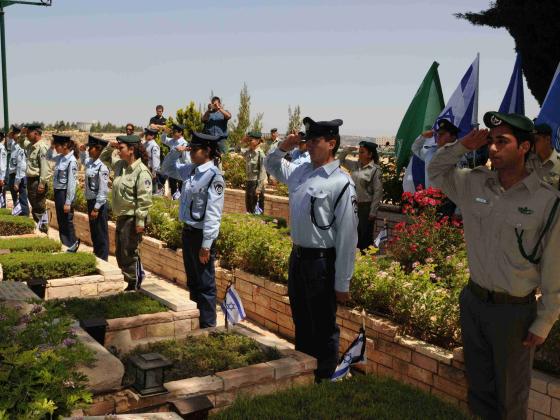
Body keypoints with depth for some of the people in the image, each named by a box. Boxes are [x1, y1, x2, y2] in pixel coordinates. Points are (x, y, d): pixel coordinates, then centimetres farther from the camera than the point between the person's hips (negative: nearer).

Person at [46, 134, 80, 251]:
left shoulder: (71, 161, -19)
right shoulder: (60, 157, 4)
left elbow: (72, 183, -20)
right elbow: (48, 157, 27)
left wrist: (68, 202, -19)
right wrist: (51, 147, 7)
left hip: (65, 193, -8)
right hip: (57, 191, 8)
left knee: (67, 221, 3)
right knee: (60, 220, 17)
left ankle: (72, 246, 16)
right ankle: (64, 244, 29)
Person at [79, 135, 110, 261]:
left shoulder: (102, 168, -20)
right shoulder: (90, 162, 4)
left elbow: (103, 191, -20)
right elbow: (83, 160, 32)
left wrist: (96, 208, -18)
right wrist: (82, 151, 12)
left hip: (99, 203, -8)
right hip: (90, 200, 8)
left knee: (101, 234, 4)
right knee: (93, 232, 18)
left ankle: (103, 259, 15)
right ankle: (96, 255, 31)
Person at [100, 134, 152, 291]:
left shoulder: (142, 171, -18)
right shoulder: (120, 165, 8)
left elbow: (144, 199, -21)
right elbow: (104, 159, 26)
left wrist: (140, 221, -22)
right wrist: (109, 147, 7)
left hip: (132, 218, -9)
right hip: (121, 216, 9)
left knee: (129, 252, -1)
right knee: (120, 252, 16)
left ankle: (134, 285, 13)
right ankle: (134, 278, 28)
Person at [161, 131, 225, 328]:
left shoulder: (214, 176, -18)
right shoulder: (190, 169, 5)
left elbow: (213, 213, -20)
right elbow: (168, 169, 24)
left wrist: (206, 245, -20)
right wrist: (175, 151, 5)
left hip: (201, 234, -8)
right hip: (187, 230, 8)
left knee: (205, 283, 4)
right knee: (192, 280, 19)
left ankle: (208, 324, 17)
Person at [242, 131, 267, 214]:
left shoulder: (260, 154, -15)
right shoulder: (248, 152, 6)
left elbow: (262, 172, -16)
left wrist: (259, 188, -18)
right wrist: (242, 142, 4)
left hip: (256, 183, -8)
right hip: (249, 182, 8)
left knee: (257, 209, -1)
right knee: (249, 208, 17)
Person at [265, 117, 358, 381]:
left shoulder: (341, 183, -17)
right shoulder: (301, 172, 5)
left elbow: (347, 237, -18)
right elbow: (272, 166, 27)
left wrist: (342, 284, -16)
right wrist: (282, 148, 5)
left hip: (322, 262, -8)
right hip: (298, 257, 8)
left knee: (324, 328, 9)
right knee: (301, 322, 22)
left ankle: (323, 381, 26)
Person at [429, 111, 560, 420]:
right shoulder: (473, 184, -3)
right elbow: (436, 169, 15)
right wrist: (462, 145, -3)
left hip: (514, 310, -4)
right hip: (472, 300, 4)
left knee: (511, 395, 15)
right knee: (478, 384, 22)